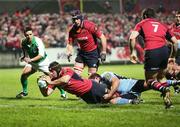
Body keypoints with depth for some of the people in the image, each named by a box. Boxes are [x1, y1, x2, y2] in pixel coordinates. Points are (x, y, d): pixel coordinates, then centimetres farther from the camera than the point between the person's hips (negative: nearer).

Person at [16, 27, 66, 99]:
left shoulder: (38, 41, -29)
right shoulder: (24, 42, -12)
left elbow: (41, 54, -39)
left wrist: (31, 60, -49)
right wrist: (24, 57, -11)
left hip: (42, 61, -4)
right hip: (32, 62, 4)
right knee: (24, 74, -14)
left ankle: (63, 93, 10)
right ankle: (24, 92, 8)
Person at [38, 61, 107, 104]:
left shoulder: (67, 70, -25)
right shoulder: (54, 80, -6)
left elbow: (65, 80, -47)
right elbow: (46, 93, -12)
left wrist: (51, 82, -39)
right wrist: (41, 86, -31)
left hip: (91, 87, -7)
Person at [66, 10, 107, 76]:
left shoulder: (89, 25, -22)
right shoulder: (72, 30, -7)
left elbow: (102, 37, -17)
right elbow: (70, 44, 6)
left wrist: (103, 52, -18)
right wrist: (69, 53, -14)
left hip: (93, 52, -5)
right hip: (82, 52, 5)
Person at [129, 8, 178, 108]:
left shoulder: (142, 24, 17)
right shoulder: (162, 25, 27)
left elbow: (132, 37, -1)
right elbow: (175, 42, 24)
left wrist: (133, 52, 5)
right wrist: (172, 57, 34)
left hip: (151, 52, -4)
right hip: (164, 50, 4)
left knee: (150, 81, 5)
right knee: (161, 77, 25)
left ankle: (164, 89, -25)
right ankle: (167, 99, 10)